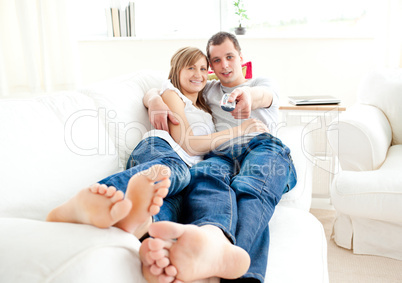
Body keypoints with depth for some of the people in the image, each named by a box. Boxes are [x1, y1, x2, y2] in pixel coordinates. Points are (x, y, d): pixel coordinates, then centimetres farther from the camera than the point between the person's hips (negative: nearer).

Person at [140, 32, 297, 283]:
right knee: (204, 175, -38)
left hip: (263, 145, -1)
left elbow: (263, 96, 2)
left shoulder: (262, 84, 31)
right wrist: (156, 102, 3)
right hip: (221, 152, 2)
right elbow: (154, 92, 32)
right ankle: (211, 236, -72)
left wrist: (248, 96, -26)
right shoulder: (208, 91, 37)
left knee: (250, 188, -39)